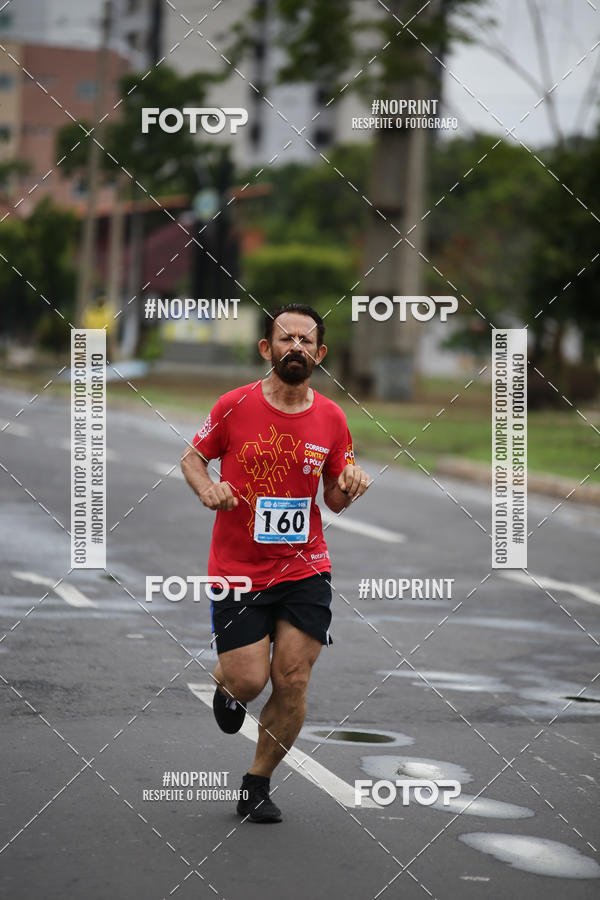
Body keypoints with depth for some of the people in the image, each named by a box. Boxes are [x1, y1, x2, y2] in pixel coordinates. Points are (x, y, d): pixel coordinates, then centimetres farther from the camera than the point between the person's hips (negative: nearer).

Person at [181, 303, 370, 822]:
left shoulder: (331, 418, 0)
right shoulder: (235, 407, -7)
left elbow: (335, 500, 11)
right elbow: (193, 457, 7)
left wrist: (349, 487, -11)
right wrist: (206, 487, -14)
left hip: (305, 570, 2)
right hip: (238, 570, -2)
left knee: (291, 685, -3)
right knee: (248, 681, -6)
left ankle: (258, 784, 19)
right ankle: (226, 685, 34)